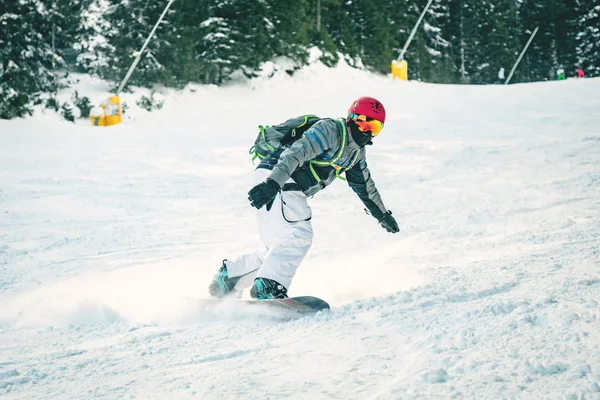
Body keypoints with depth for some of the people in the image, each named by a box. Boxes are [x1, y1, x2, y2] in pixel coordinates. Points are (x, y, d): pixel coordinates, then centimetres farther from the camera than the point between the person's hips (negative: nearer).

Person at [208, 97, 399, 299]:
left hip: (291, 188, 10)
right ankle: (268, 287, -25)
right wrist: (272, 183, -41)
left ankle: (228, 276, 16)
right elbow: (296, 153, -28)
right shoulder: (330, 130, -14)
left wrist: (383, 214, 40)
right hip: (274, 179, -10)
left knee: (280, 249, 9)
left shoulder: (356, 151, 16)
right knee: (299, 235, -22)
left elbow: (364, 184, 32)